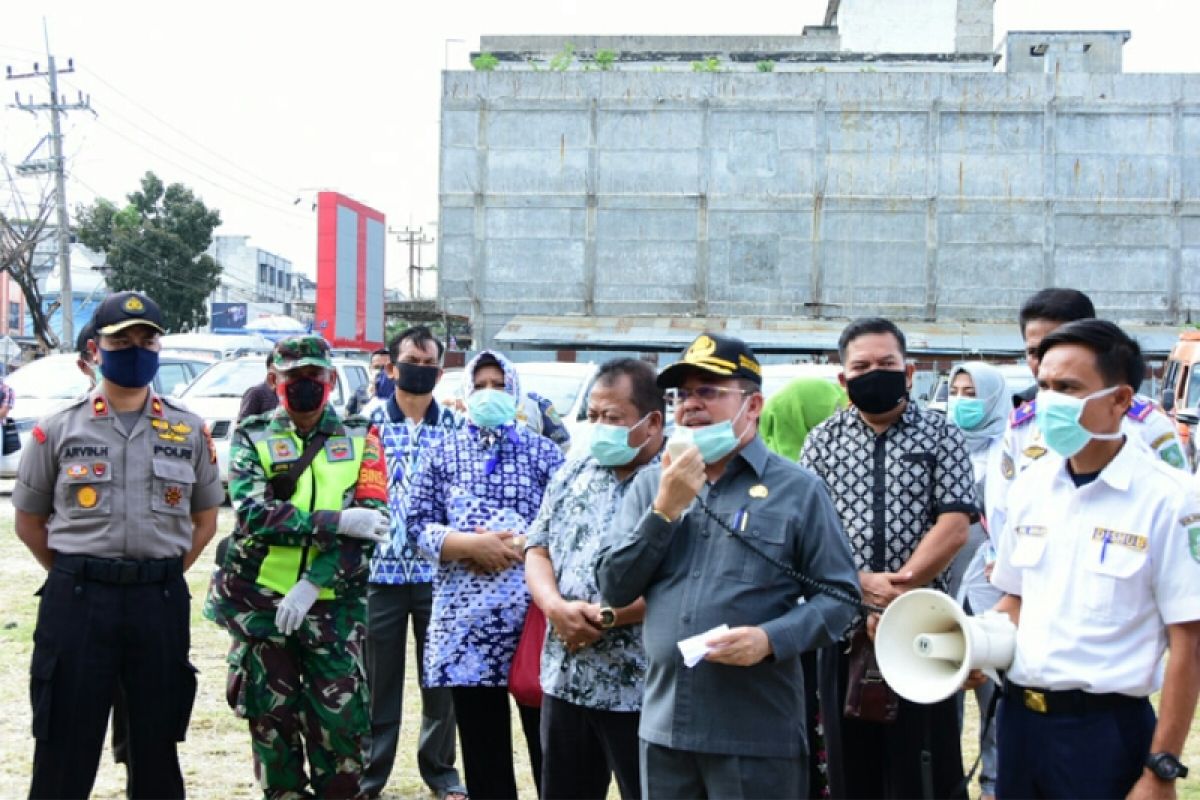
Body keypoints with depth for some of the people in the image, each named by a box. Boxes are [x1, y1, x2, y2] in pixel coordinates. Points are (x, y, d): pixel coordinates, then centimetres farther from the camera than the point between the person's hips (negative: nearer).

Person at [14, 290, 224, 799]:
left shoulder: (189, 431, 7)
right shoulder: (58, 430, 2)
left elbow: (204, 520, 13)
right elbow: (28, 522, 7)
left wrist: (162, 577, 5)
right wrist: (78, 579, 3)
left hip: (161, 603, 2)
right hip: (77, 602, -1)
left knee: (156, 744, 11)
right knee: (64, 752, 3)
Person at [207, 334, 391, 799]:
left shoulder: (360, 439, 4)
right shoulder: (252, 438, 4)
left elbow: (372, 521, -8)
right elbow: (254, 515, -12)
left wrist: (313, 583, -18)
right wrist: (337, 522, -19)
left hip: (334, 606, 0)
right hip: (261, 604, 0)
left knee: (343, 723, -1)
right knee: (272, 722, 8)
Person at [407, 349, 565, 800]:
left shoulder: (542, 451, 7)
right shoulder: (445, 453, 11)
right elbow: (420, 521, 4)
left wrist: (518, 546, -14)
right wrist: (470, 545, -12)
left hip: (533, 614, -1)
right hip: (466, 618, 2)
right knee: (481, 748, 9)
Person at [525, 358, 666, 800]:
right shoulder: (573, 474, 11)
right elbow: (537, 551, 10)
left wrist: (607, 618, -17)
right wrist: (557, 607, -10)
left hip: (641, 689, -6)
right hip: (565, 680, 6)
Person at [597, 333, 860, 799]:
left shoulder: (797, 489, 0)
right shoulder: (650, 485, 10)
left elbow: (838, 597, -2)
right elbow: (615, 591, 3)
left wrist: (770, 639, -19)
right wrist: (666, 509, -7)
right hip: (664, 726, 4)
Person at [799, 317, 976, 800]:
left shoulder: (940, 435, 3)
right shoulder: (822, 441, 8)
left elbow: (954, 525, -7)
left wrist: (902, 584, -17)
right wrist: (862, 583, -13)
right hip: (845, 624, 2)